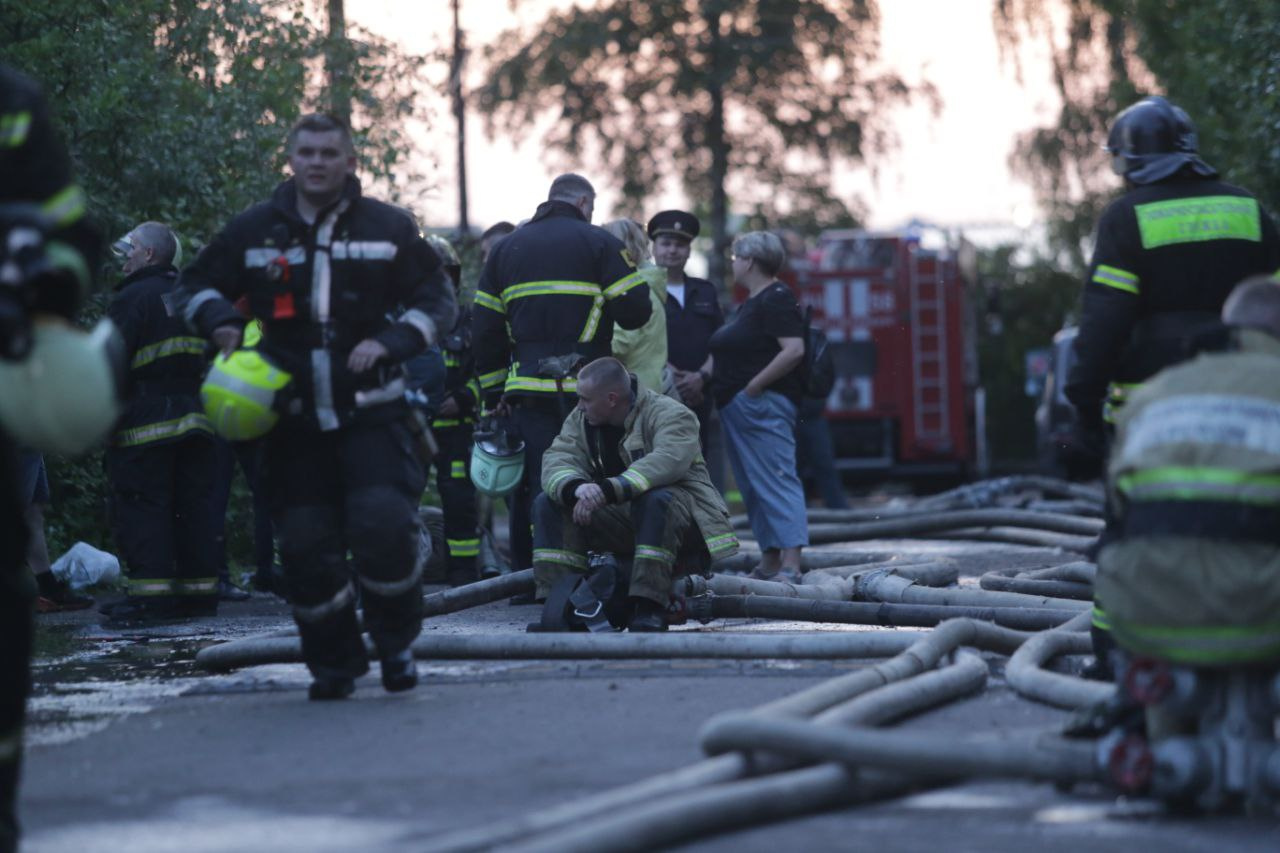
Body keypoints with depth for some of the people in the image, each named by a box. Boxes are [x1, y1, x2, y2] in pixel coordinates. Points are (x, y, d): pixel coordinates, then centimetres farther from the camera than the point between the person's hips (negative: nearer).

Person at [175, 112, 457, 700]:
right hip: (294, 419, 2)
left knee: (383, 526, -17)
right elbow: (195, 287, 17)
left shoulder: (387, 228, 3)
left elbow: (437, 300, 8)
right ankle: (333, 662, 16)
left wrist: (390, 341, -9)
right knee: (305, 547, 0)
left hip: (372, 413, -2)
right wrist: (221, 322, -6)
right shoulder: (253, 231, 7)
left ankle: (396, 644, 6)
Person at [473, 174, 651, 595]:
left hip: (526, 387, 4)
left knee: (529, 484, 5)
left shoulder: (506, 248, 16)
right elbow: (635, 311, -3)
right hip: (585, 387, -4)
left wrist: (493, 393, 17)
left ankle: (525, 577, 6)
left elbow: (484, 330, 14)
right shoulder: (599, 243, 1)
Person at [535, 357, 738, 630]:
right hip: (622, 517, 6)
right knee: (548, 503, -10)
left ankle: (649, 607, -38)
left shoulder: (670, 415, -15)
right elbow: (558, 459, -11)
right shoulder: (581, 419, 5)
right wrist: (576, 488, -36)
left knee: (655, 500, -40)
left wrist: (609, 490, -46)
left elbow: (667, 462, -35)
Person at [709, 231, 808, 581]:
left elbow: (794, 350, -22)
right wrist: (701, 377, 13)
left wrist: (754, 385, -21)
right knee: (754, 487, 11)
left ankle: (791, 566, -22)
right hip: (738, 408, 11)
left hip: (762, 405, -11)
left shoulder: (776, 299, -12)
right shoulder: (751, 302, 20)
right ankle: (769, 563, 14)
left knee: (777, 481, -15)